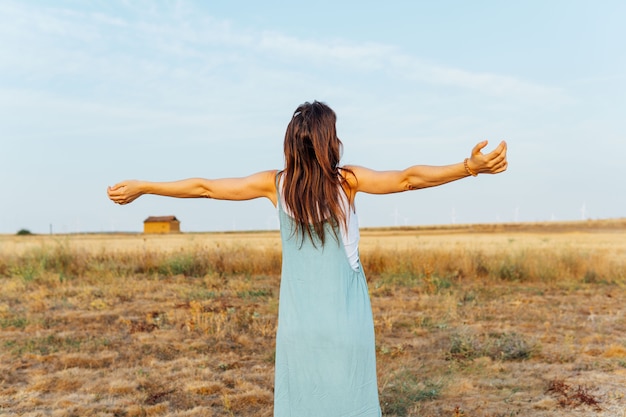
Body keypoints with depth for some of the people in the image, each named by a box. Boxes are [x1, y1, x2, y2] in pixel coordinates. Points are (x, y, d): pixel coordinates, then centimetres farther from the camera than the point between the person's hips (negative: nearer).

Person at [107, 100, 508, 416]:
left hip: (299, 323, 2)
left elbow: (205, 187, 3)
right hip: (345, 322, -2)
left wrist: (141, 187, 13)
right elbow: (409, 178, -18)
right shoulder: (347, 180, -9)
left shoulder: (276, 183, -3)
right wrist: (470, 167, -20)